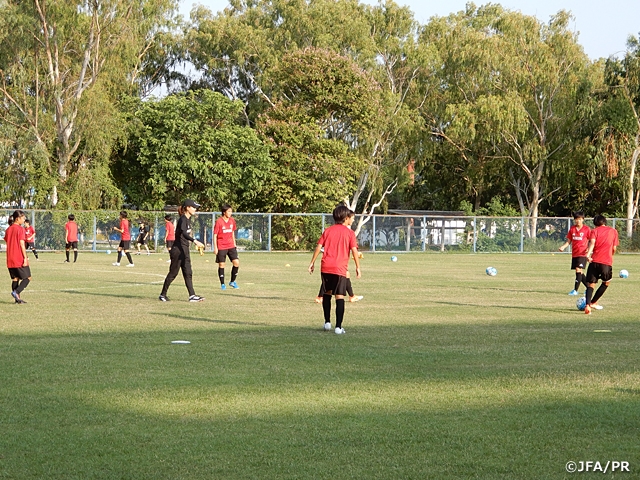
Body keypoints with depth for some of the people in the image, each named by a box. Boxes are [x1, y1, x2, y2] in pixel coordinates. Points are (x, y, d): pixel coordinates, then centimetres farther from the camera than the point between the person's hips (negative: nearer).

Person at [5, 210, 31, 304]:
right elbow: (22, 244, -16)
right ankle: (16, 292, -16)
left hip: (10, 260, 7)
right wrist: (25, 258, -15)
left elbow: (7, 243, 14)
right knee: (27, 278, 2)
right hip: (19, 259, -7)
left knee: (15, 278, 12)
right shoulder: (20, 229, -11)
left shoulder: (8, 229, 10)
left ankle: (17, 298, 9)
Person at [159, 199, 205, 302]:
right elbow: (184, 233, -35)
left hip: (185, 251, 9)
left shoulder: (188, 219, 11)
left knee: (188, 273, 4)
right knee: (173, 273, -1)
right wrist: (195, 241, -48)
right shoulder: (183, 219, -18)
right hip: (178, 250, -9)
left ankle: (192, 295, 2)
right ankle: (163, 294, 10)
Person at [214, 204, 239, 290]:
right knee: (221, 265, 1)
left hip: (231, 246, 4)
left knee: (236, 263, -5)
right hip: (221, 247, -4)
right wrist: (215, 248, -10)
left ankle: (232, 281, 12)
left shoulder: (232, 221, 6)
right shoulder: (219, 221, -10)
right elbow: (215, 235, -7)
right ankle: (222, 284, 11)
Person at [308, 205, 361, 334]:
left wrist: (312, 262, 10)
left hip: (326, 267, 3)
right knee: (340, 297, -3)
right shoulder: (349, 233, 1)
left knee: (327, 293, 21)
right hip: (340, 269, -3)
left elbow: (319, 247, 5)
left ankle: (327, 322, 23)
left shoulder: (328, 231, 10)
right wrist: (358, 267, 1)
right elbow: (354, 250, -5)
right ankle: (338, 327, -10)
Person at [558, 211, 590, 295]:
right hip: (574, 254, 5)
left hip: (582, 254, -5)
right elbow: (569, 241, 14)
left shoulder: (586, 229, -3)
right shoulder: (572, 229, 10)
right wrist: (563, 247, -3)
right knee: (580, 272, 8)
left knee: (578, 269, -16)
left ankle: (575, 290, -14)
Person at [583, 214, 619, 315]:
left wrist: (588, 254, -23)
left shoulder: (594, 231, 9)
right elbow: (614, 248, 11)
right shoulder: (613, 231, 14)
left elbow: (592, 242, -10)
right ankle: (593, 302, 24)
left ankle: (588, 305, -19)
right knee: (606, 282, 24)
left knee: (591, 284, 4)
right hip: (607, 261, 0)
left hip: (594, 261, 0)